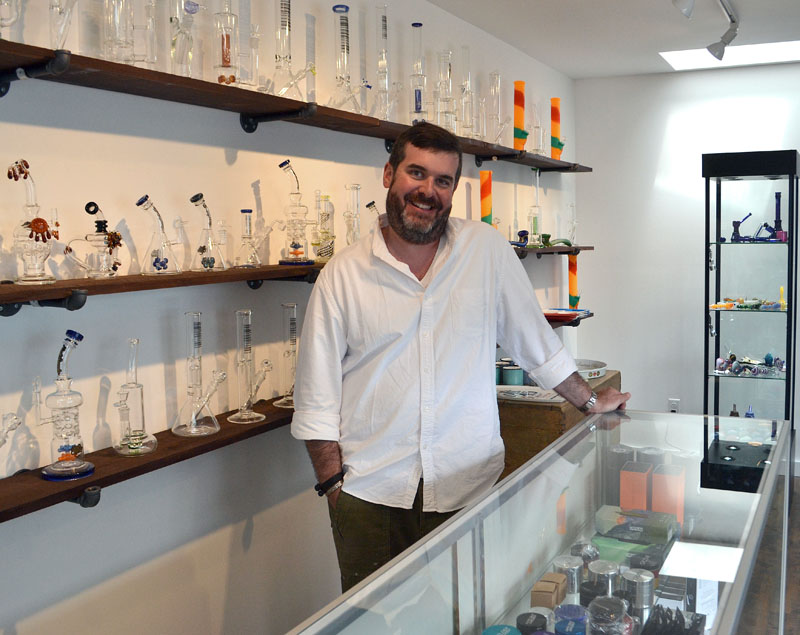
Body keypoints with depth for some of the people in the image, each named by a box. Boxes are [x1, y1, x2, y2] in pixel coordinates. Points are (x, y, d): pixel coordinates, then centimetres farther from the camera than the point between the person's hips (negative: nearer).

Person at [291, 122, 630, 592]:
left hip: (467, 487, 1)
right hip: (370, 495, 0)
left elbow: (535, 340, 12)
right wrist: (334, 486, -2)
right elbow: (317, 397, 1)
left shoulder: (487, 249, 1)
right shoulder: (343, 274, -1)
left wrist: (591, 402, 16)